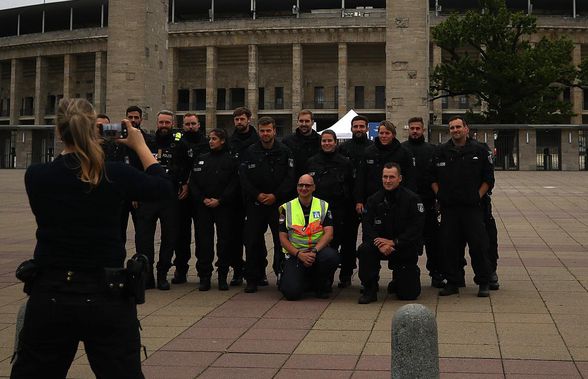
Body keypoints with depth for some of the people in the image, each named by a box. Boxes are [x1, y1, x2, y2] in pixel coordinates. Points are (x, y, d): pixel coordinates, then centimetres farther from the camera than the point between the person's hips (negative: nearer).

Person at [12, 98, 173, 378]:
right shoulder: (115, 175, -10)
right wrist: (140, 146, 17)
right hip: (107, 297, -1)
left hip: (50, 296, 1)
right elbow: (163, 188, 8)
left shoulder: (34, 176, -8)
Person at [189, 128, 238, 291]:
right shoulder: (201, 160, 12)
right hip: (203, 207, 3)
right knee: (204, 241, 0)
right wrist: (202, 199, -6)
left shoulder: (230, 160, 2)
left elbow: (234, 184, -4)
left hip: (223, 207, -3)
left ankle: (223, 277, 8)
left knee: (224, 241, 0)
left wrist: (220, 200, -12)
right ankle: (204, 277, 6)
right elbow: (193, 183, 9)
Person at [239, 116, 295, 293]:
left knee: (282, 241, -1)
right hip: (255, 204, 1)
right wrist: (257, 195, -10)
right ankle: (252, 279, 11)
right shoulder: (250, 152, 6)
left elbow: (290, 178, -3)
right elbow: (243, 177, 1)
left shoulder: (285, 152, 3)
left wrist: (276, 196, -11)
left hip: (279, 203, -1)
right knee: (253, 242, 2)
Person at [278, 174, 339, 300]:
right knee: (291, 292, -24)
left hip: (318, 250, 1)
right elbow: (283, 238, 1)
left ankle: (320, 286, -3)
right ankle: (306, 282, 16)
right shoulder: (287, 208, 5)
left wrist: (314, 251, -20)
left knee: (331, 256, -35)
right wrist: (299, 254, -14)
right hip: (295, 254, -1)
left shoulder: (324, 206, 6)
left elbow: (329, 233, -4)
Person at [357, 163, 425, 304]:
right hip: (381, 246, 2)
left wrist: (394, 243, -23)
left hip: (406, 250, -2)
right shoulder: (374, 199, 0)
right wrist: (379, 243, -25)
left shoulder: (412, 199, -10)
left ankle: (398, 280, 32)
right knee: (364, 249, -32)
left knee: (409, 294, -6)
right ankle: (370, 290, -16)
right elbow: (367, 226, -6)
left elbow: (416, 229, -15)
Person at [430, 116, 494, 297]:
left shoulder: (480, 151, 3)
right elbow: (432, 177, 13)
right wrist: (440, 195, 2)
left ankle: (483, 283, 9)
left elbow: (488, 178, 6)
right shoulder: (440, 151, 8)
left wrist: (478, 196, -3)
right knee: (449, 246, 4)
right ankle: (452, 282, 14)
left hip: (472, 207, -2)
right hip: (448, 207, 2)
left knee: (478, 245, -2)